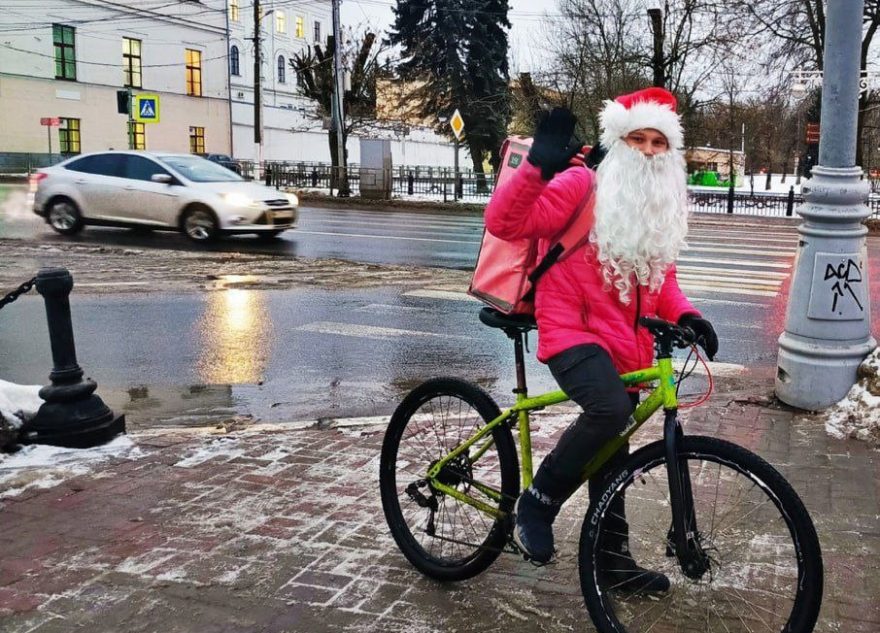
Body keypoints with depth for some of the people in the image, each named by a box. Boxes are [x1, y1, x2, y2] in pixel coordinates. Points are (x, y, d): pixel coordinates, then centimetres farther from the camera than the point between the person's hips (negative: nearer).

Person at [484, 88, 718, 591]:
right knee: (611, 409, -33)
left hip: (627, 347, 7)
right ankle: (539, 500, -10)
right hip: (574, 331, -7)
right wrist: (539, 166, -33)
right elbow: (504, 223, -19)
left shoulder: (663, 206, 10)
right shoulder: (582, 186, -11)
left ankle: (613, 557, 32)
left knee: (612, 453, 16)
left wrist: (686, 316, -2)